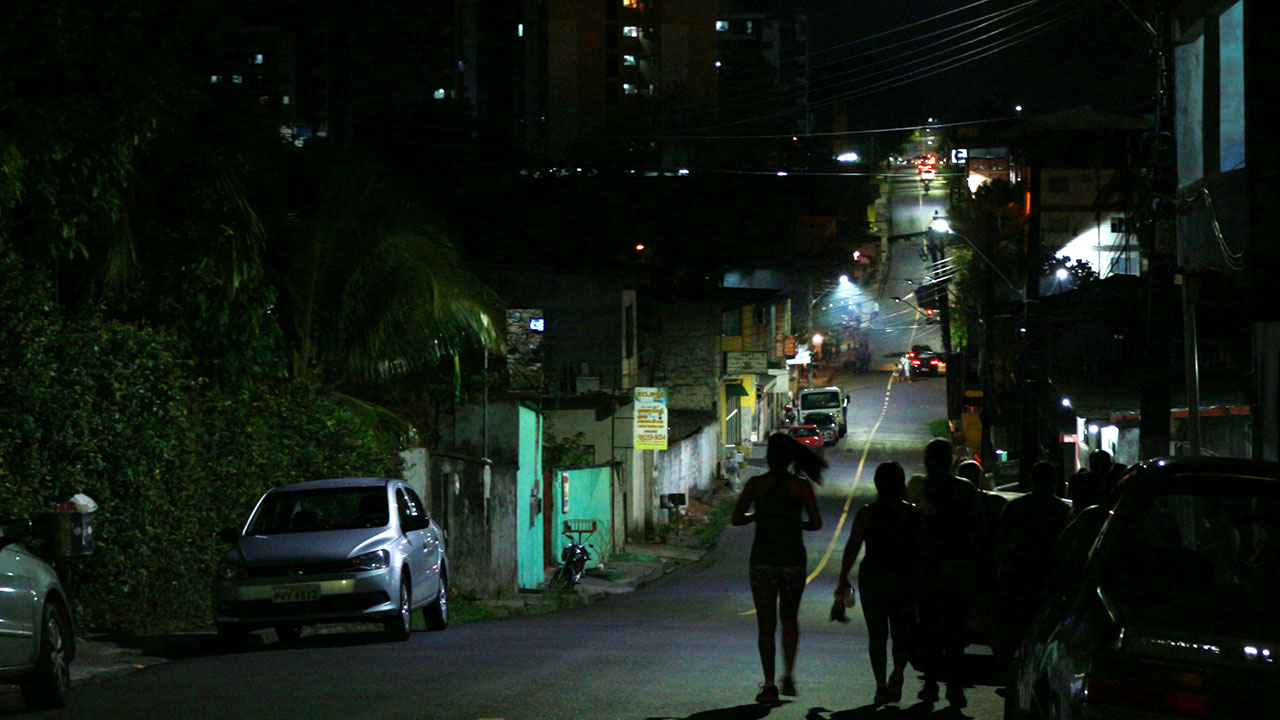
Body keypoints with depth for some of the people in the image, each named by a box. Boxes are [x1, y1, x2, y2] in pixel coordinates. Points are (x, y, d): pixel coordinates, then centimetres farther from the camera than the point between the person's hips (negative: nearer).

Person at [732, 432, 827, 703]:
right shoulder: (801, 486, -3)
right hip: (793, 559, 1)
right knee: (790, 619, 20)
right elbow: (816, 523, -2)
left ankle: (769, 684, -1)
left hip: (763, 559, -1)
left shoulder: (756, 484, -5)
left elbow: (736, 518, -2)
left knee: (766, 624, 5)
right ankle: (788, 675, 7)